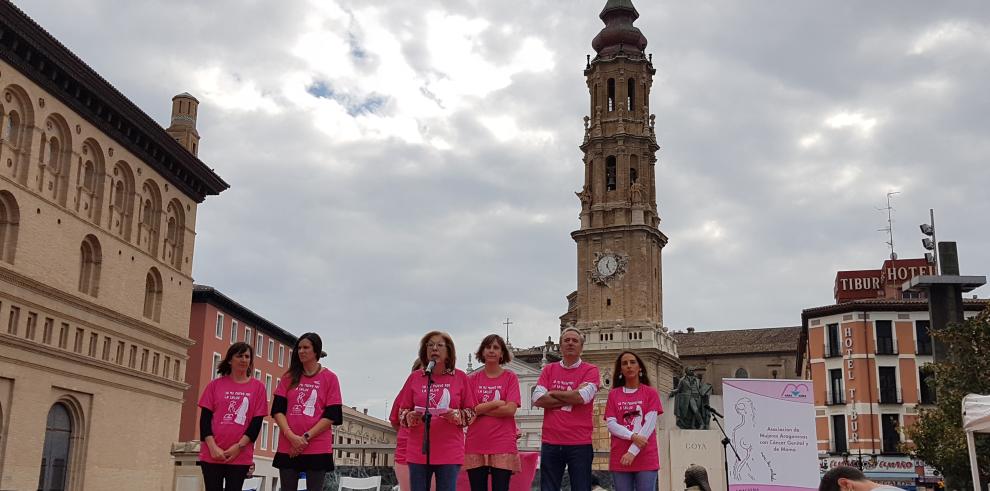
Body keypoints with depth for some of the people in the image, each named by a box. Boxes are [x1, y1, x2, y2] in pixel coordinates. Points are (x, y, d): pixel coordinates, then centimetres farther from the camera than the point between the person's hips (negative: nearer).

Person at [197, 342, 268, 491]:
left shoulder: (257, 387, 5)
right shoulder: (215, 385, 7)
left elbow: (257, 422, 0)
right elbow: (205, 418, 2)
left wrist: (238, 447, -10)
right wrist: (213, 447, -10)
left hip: (240, 457, 0)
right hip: (212, 454, 1)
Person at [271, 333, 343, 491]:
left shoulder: (329, 378, 2)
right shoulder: (289, 377, 11)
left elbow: (331, 415, -5)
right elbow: (277, 409, 3)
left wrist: (306, 437, -13)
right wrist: (291, 436, -13)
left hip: (317, 448, -3)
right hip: (288, 448, 3)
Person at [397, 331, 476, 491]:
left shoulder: (460, 377, 3)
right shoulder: (415, 377, 6)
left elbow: (471, 413, 6)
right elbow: (402, 413, 10)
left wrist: (456, 415, -14)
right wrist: (411, 417, -12)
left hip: (449, 452, -1)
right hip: (418, 452, 1)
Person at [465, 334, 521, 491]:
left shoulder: (510, 377, 4)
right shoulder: (472, 379, 9)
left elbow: (510, 409, -8)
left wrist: (480, 409, -5)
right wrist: (496, 404, -7)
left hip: (503, 445, -2)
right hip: (476, 445, 2)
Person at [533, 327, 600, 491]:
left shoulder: (590, 370, 2)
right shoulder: (549, 370, 10)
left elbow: (583, 397, -16)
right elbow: (537, 399, -3)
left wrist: (553, 393, -3)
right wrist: (572, 397, -8)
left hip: (580, 443, -2)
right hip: (550, 443, 3)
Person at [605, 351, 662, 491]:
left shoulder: (651, 393, 5)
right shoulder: (613, 394, 10)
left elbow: (649, 424, -5)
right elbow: (611, 424, 1)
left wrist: (633, 452, -14)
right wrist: (633, 437, -15)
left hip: (646, 458, -1)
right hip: (620, 458, 1)